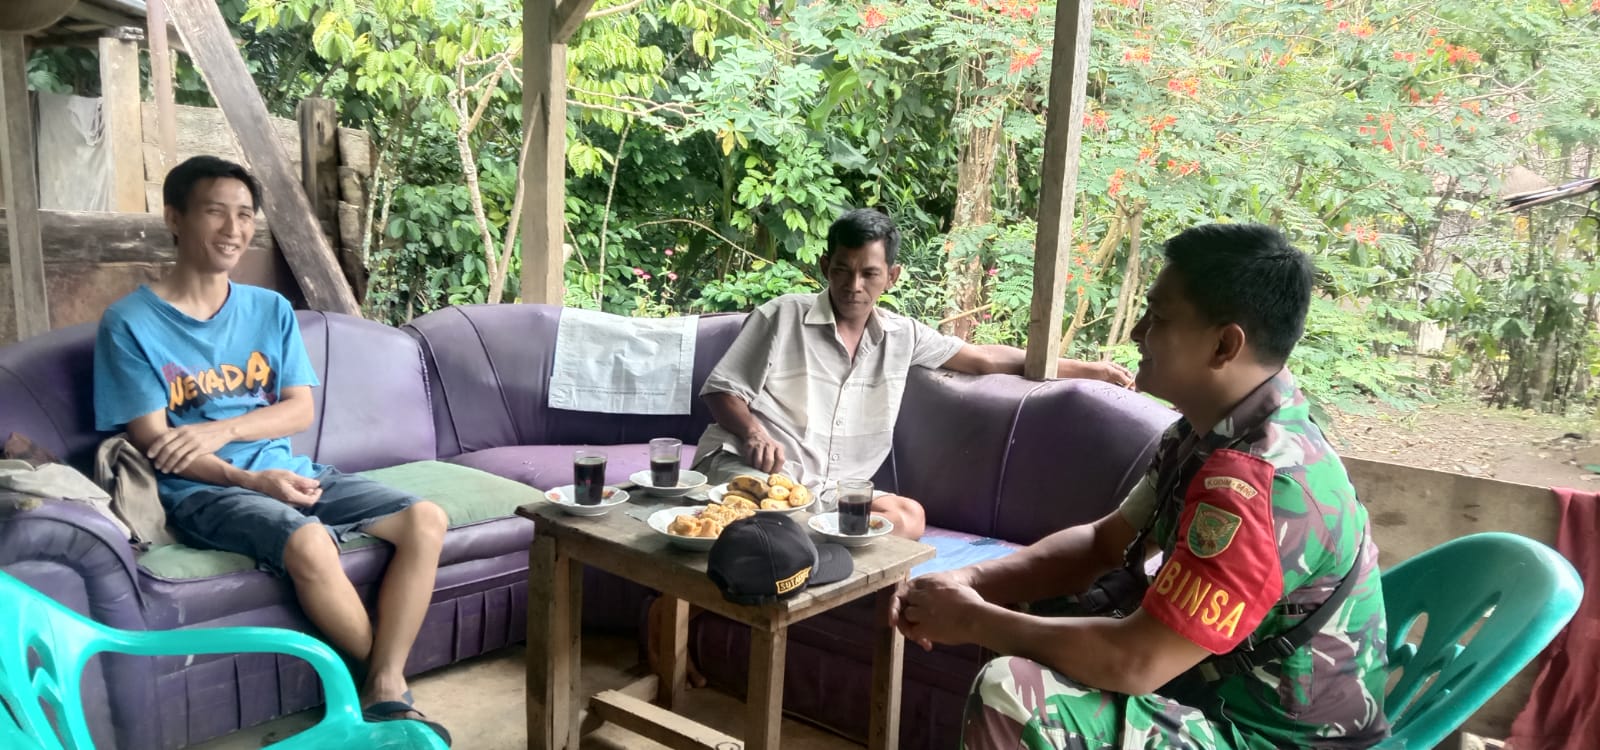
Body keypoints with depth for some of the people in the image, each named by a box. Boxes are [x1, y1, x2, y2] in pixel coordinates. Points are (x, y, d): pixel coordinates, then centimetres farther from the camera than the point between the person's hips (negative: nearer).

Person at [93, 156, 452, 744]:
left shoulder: (270, 309, 11)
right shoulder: (130, 323, -3)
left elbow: (300, 409, 5)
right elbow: (153, 443, -8)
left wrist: (222, 430, -13)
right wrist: (251, 479, -21)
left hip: (289, 471, 5)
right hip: (202, 490, -5)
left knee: (426, 520, -16)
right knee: (308, 542, -36)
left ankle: (385, 691, -16)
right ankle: (387, 682, -12)